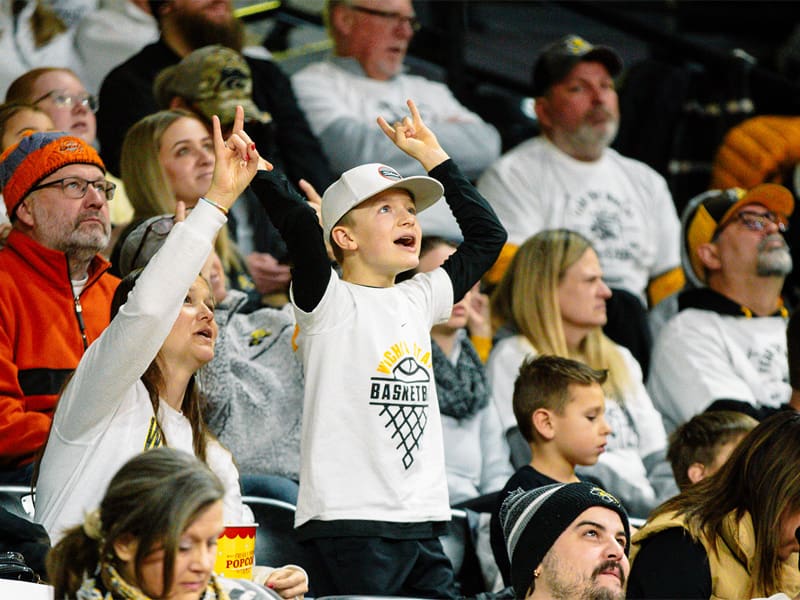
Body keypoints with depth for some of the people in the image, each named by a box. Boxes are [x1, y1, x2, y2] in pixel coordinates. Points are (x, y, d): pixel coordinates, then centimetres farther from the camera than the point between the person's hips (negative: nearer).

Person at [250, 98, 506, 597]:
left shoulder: (417, 300, 17)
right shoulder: (330, 302, -3)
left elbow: (487, 236, 25)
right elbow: (300, 226, -21)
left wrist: (434, 157, 24)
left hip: (422, 521, 7)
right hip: (350, 521, -7)